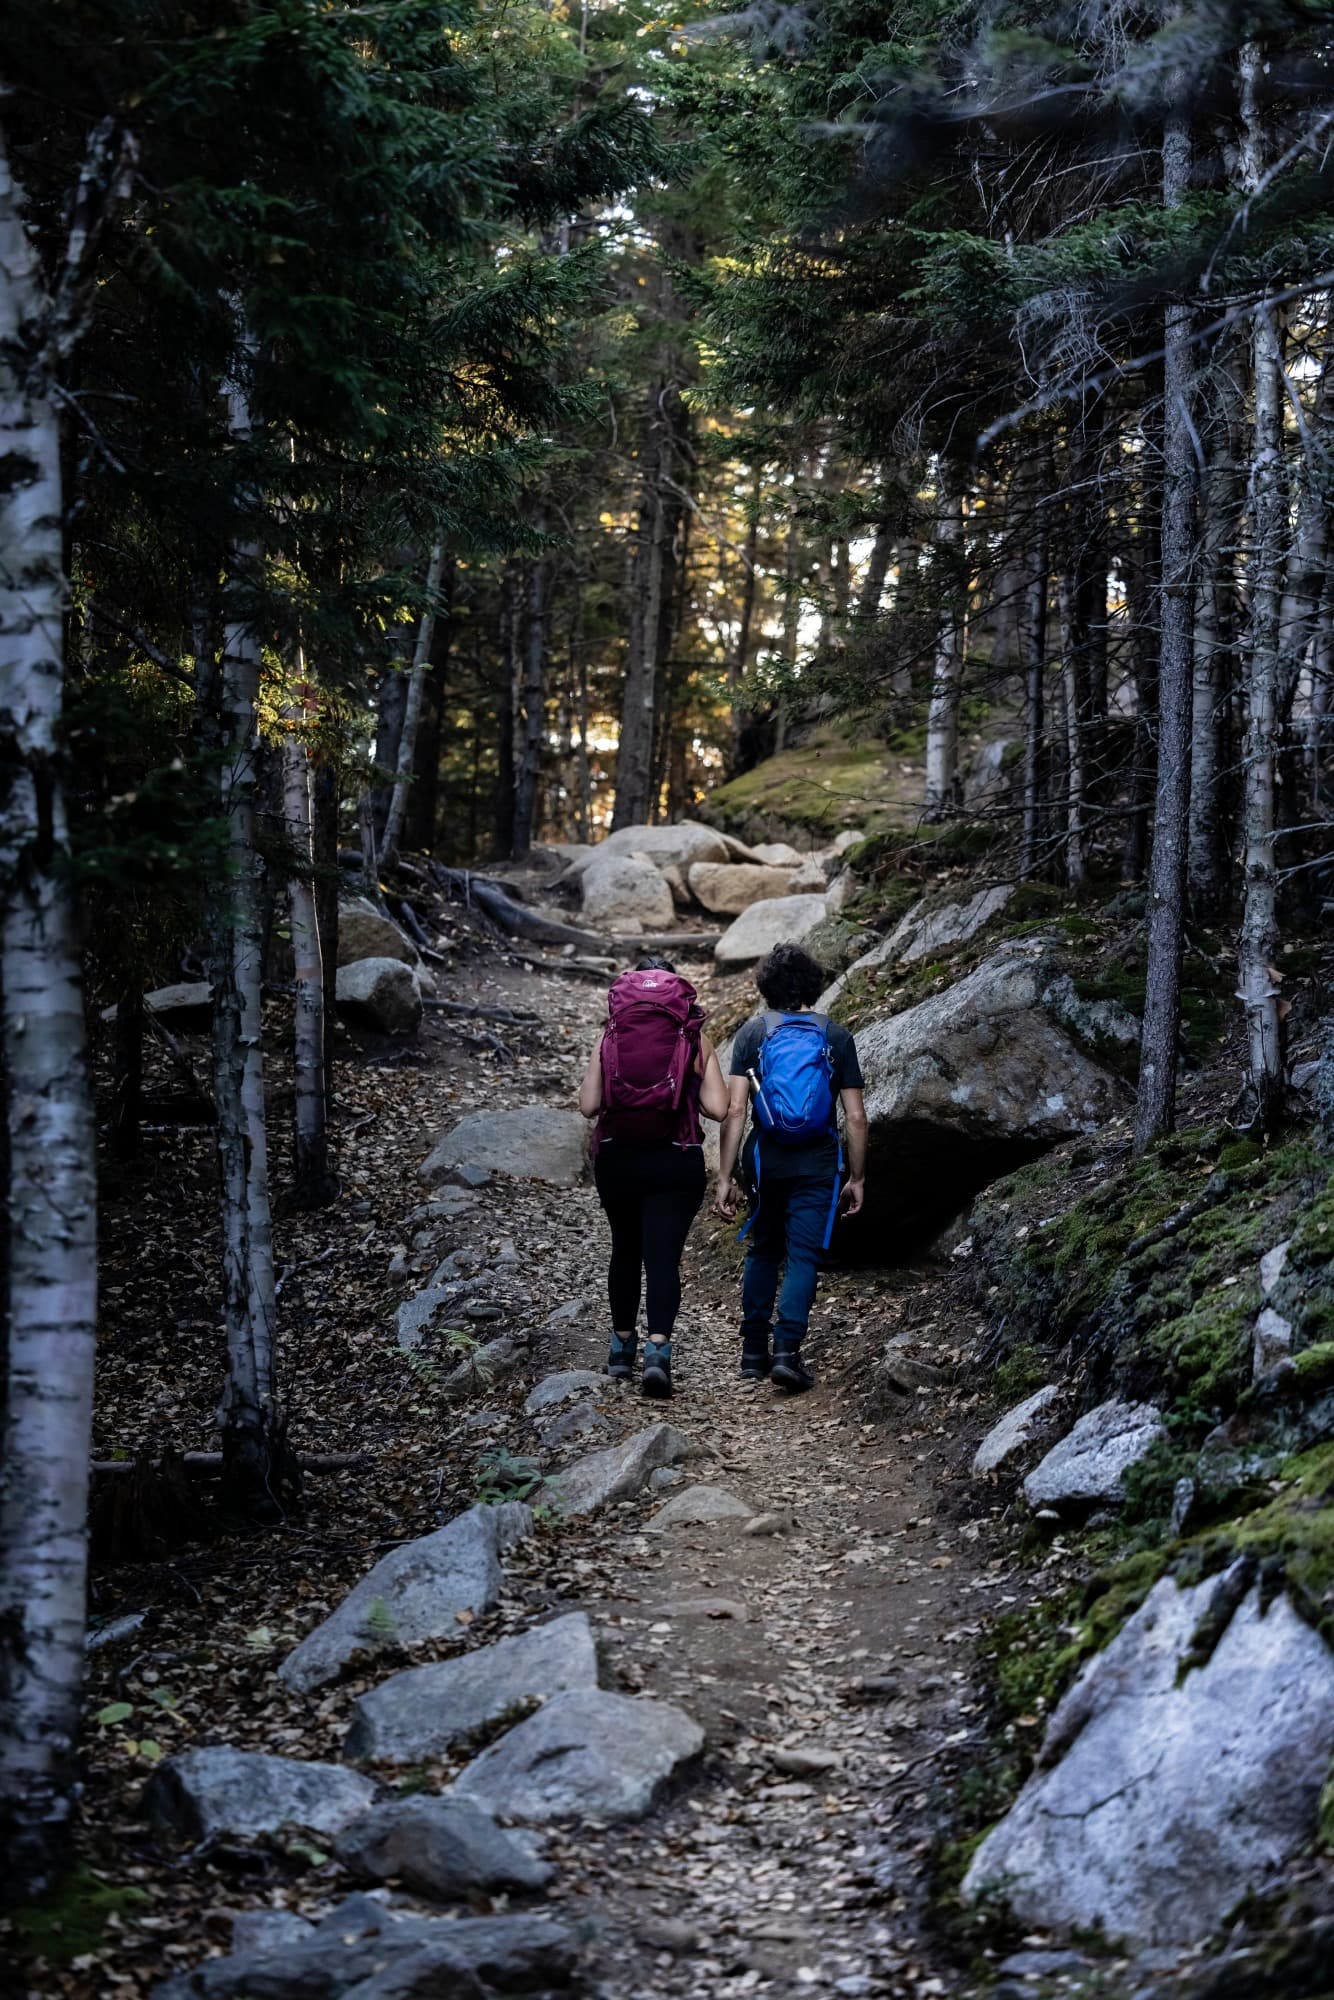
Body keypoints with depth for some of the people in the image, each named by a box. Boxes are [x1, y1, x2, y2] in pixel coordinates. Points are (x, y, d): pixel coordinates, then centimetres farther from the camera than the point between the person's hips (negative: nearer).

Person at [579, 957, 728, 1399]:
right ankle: (658, 1349, -20)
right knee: (664, 1257, -2)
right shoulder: (695, 1039, -1)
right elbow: (717, 1108, -8)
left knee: (625, 1251, 20)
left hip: (617, 1159, 2)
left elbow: (589, 1105, -5)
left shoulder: (610, 1037, 2)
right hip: (677, 1163, -2)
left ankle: (622, 1347, 28)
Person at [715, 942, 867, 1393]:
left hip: (766, 1160, 1)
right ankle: (787, 1351, -12)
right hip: (817, 1165, -1)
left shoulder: (753, 1033, -1)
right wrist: (857, 1178, 8)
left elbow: (734, 1110, -7)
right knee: (803, 1257, 1)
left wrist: (725, 1178, -4)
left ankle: (754, 1353, 19)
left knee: (763, 1252, 16)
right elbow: (855, 1117, -1)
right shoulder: (836, 1037, 0)